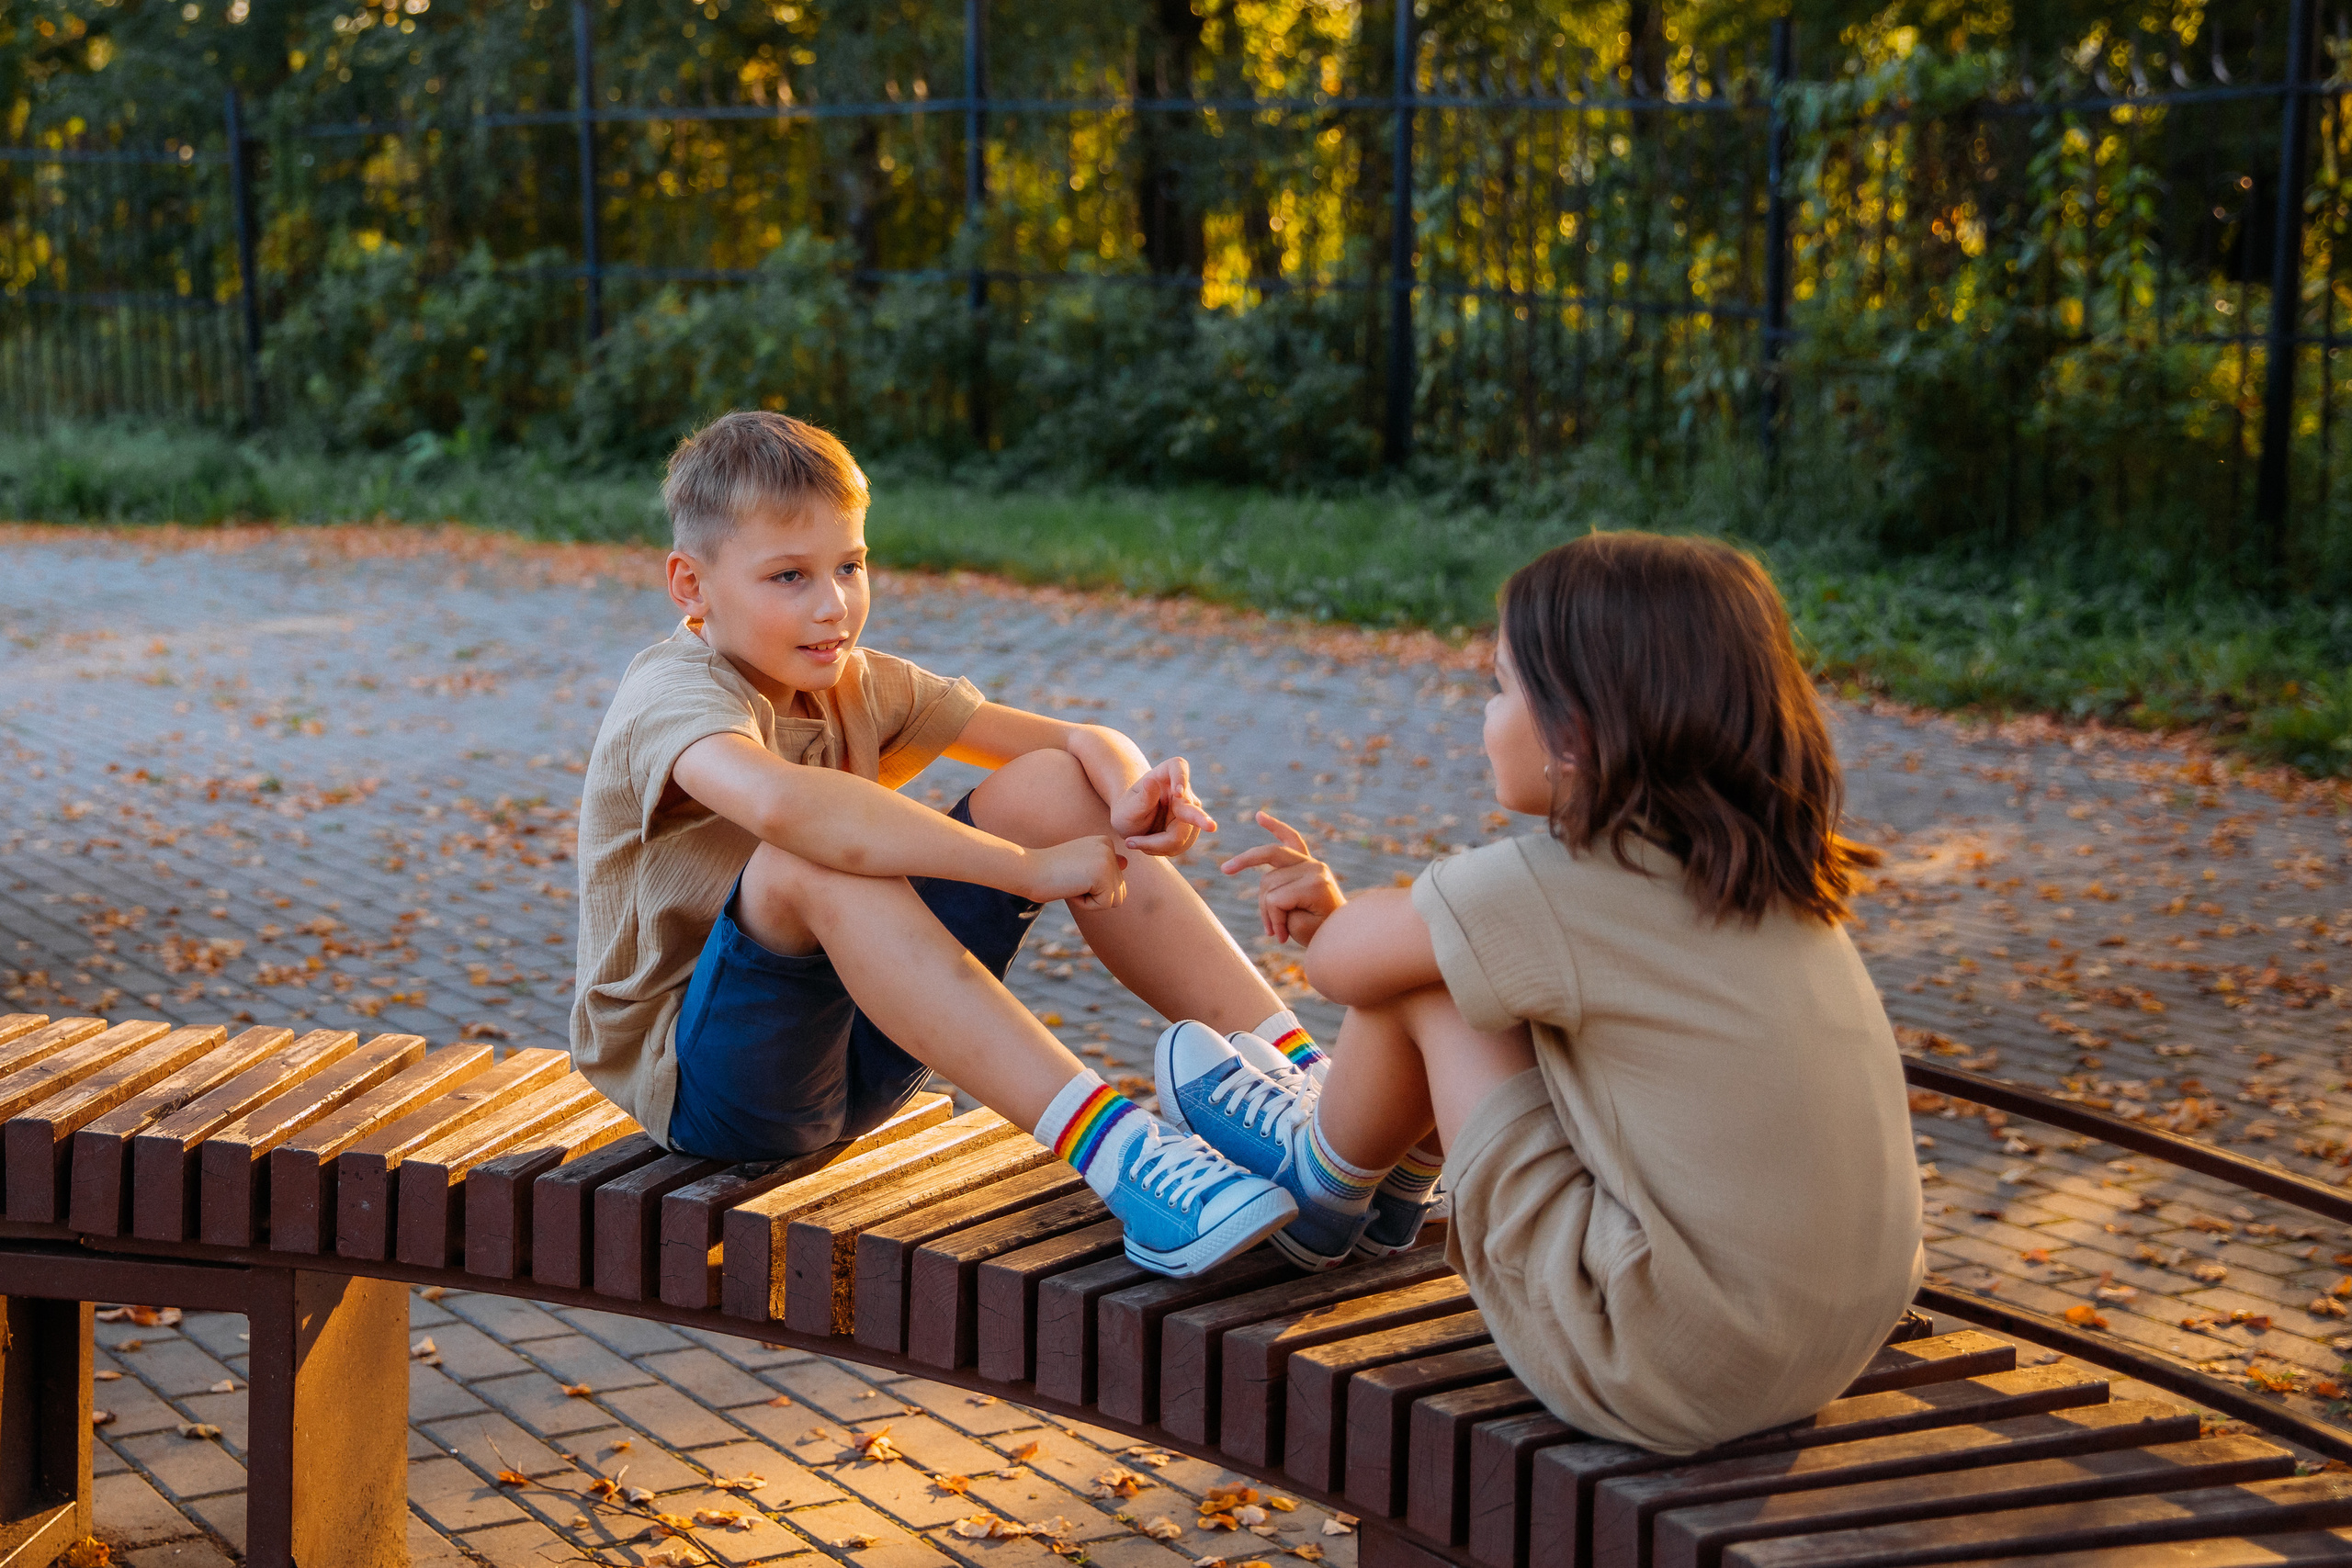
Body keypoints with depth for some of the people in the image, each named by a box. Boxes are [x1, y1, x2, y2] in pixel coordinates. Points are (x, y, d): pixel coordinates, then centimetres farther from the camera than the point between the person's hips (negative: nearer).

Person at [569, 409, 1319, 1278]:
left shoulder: (855, 686, 6)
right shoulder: (671, 694, -18)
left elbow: (1082, 741, 3)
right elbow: (778, 802, -43)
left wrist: (1134, 798, -22)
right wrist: (1026, 868, -41)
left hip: (856, 1048, 7)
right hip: (700, 1077, -7)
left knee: (1056, 786, -8)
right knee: (814, 861, -37)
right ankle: (1108, 1145, -46)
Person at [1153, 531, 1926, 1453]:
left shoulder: (1547, 890, -17)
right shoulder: (1770, 873, 7)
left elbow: (1338, 960, -1)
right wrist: (1341, 908, 16)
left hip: (1670, 1378, -8)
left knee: (1420, 984, -1)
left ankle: (1321, 1185, 28)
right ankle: (1397, 1162, 46)